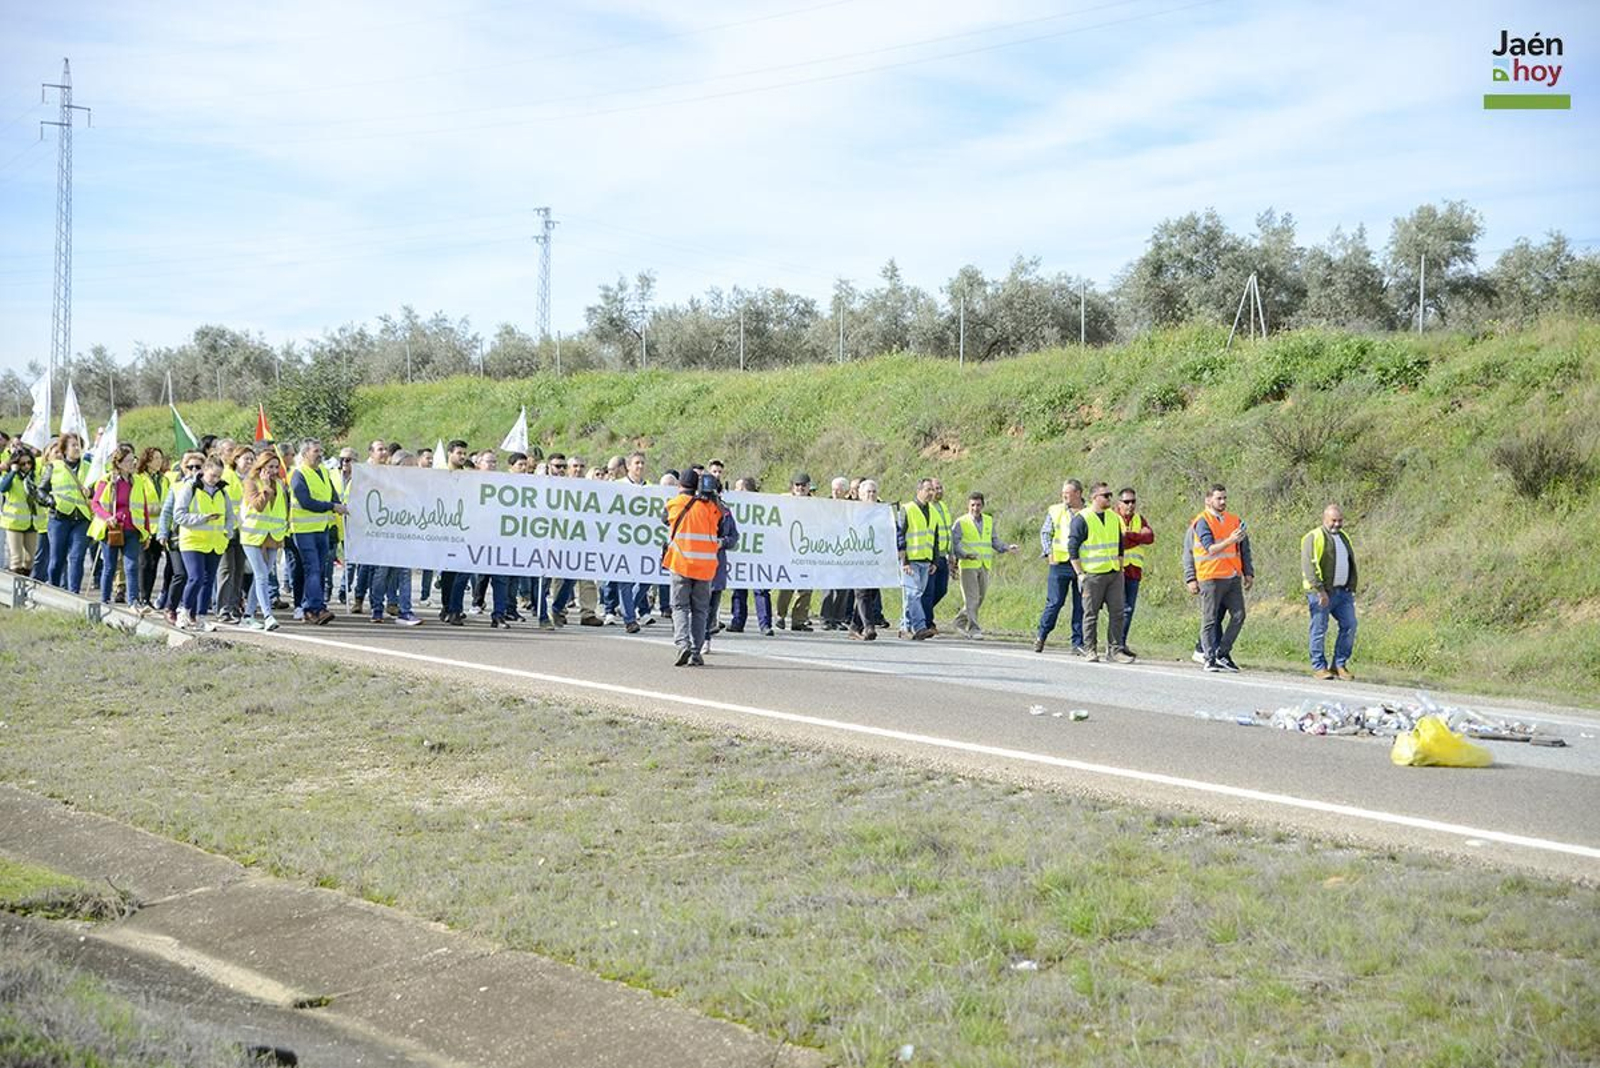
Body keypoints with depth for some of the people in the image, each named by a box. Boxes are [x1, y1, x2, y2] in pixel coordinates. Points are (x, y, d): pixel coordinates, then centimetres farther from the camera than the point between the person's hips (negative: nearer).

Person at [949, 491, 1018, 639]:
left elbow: (994, 540, 19)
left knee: (980, 598, 10)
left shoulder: (989, 521, 14)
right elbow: (955, 543, -7)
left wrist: (1007, 548, 1)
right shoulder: (961, 523, -2)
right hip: (968, 566, -6)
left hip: (984, 566, 6)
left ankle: (960, 622, 27)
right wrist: (965, 555, -24)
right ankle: (974, 629, -8)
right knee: (971, 598, -9)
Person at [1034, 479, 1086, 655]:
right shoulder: (1055, 511, 8)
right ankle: (1041, 636, 14)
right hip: (1060, 563, -1)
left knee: (1081, 606, 2)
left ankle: (1078, 643, 9)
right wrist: (1048, 552, -5)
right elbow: (1045, 533, 10)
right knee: (1054, 602, -3)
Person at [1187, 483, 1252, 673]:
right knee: (1210, 620, 0)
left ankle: (1223, 653, 12)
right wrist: (1230, 540, -29)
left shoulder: (1234, 520, 12)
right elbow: (1210, 548, -16)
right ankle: (1210, 659, 5)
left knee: (1238, 616, 1)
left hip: (1233, 577, 5)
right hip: (1211, 577, -5)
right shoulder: (1202, 521, -5)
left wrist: (1248, 573, 9)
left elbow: (1244, 549, 16)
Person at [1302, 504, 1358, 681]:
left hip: (1343, 592, 7)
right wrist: (1320, 590, -21)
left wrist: (1352, 588, 17)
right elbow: (1308, 566, -16)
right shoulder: (1314, 538, -7)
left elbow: (1351, 564, 27)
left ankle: (1339, 665, 9)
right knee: (1319, 630, -2)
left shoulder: (1344, 537, 19)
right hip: (1321, 593, -7)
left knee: (1349, 626, 0)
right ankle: (1319, 667, 7)